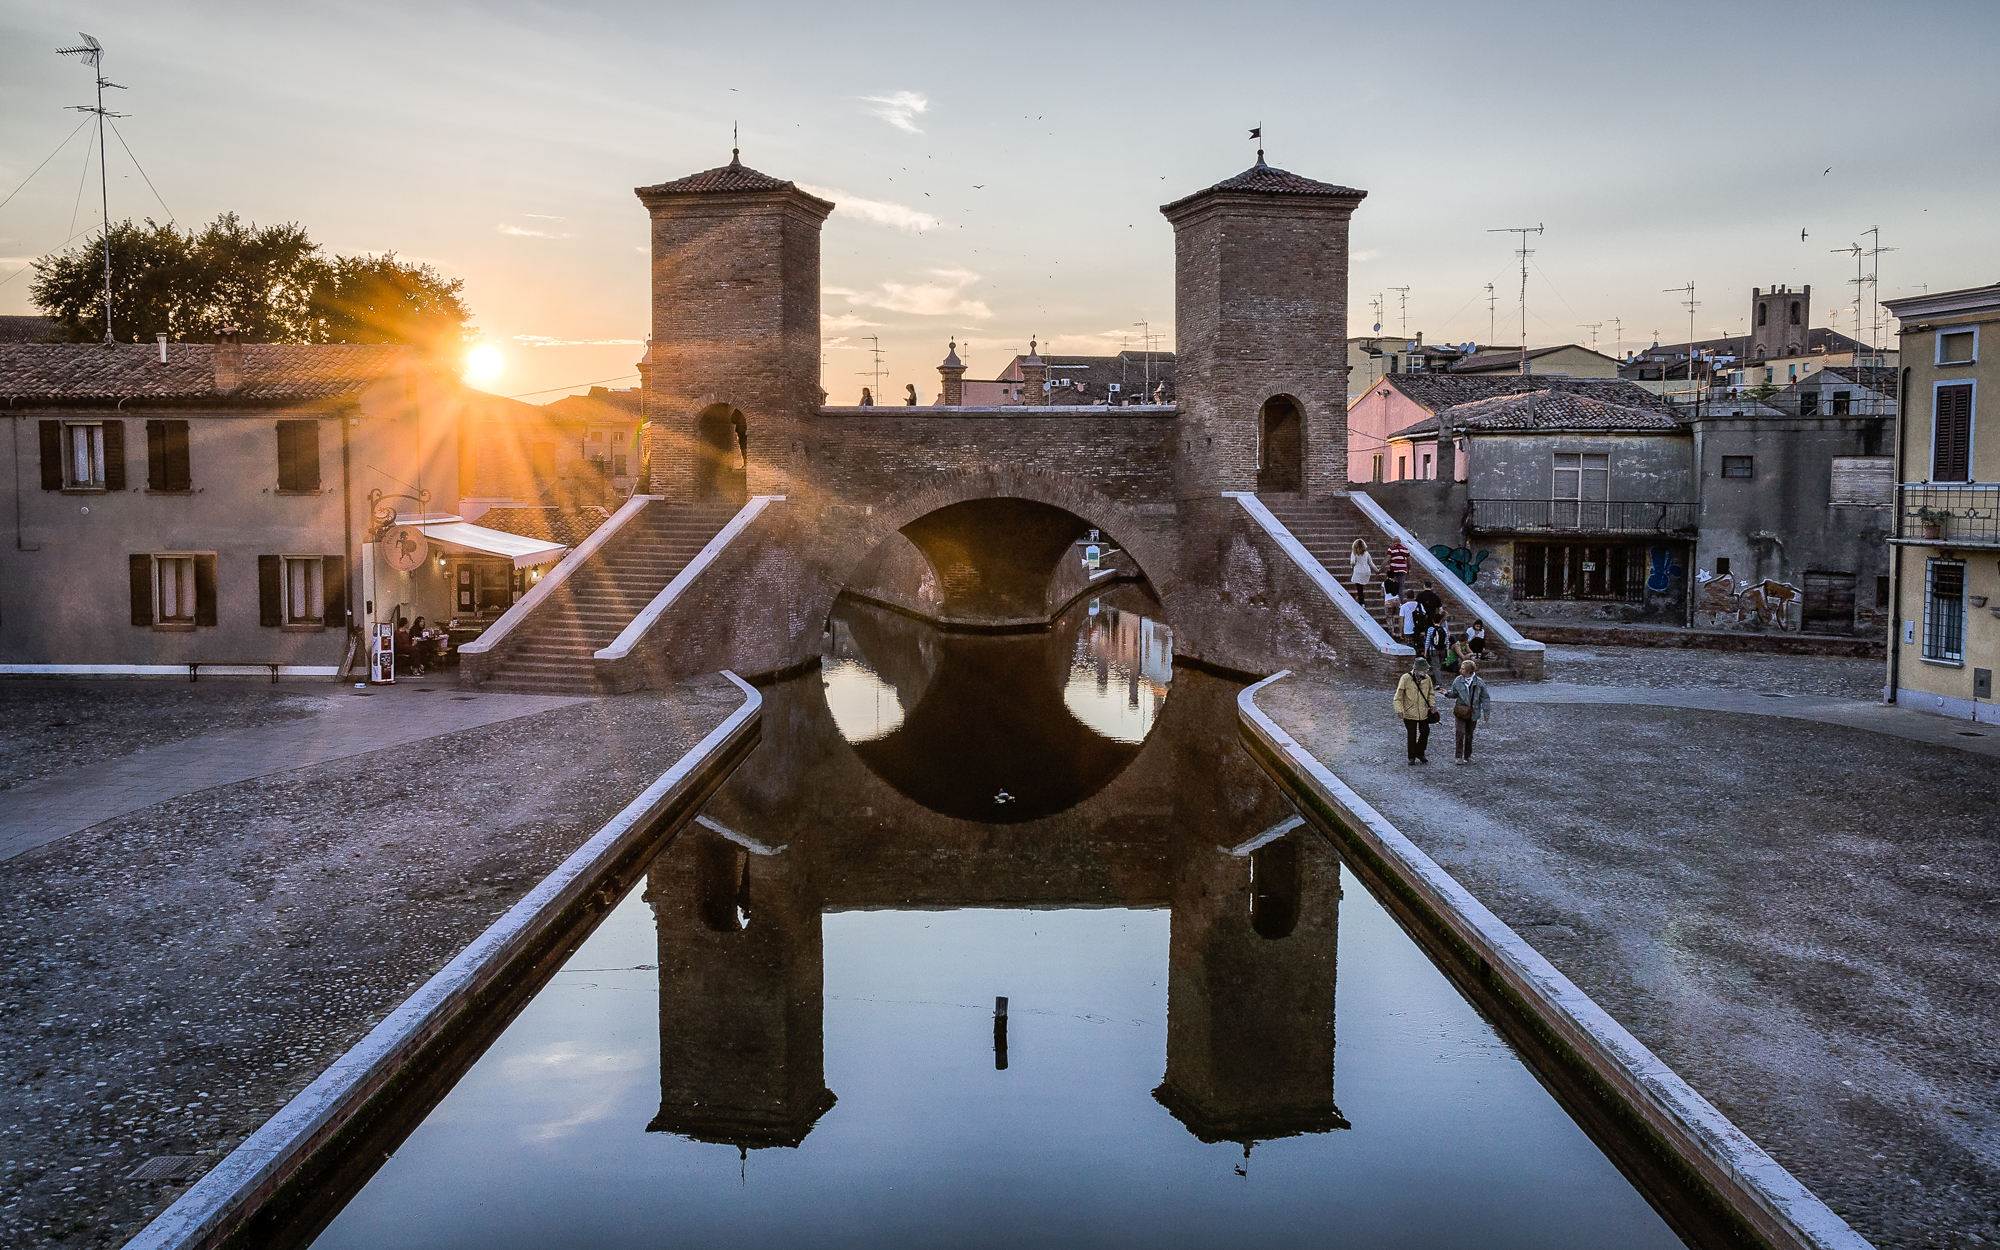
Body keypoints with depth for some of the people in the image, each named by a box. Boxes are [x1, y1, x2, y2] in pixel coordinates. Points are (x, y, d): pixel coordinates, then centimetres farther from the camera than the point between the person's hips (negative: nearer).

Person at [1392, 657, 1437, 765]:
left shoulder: (1427, 679, 0)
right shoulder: (1405, 678, -11)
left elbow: (1431, 693, 17)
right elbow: (1398, 697, -8)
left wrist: (1432, 705, 5)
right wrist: (1399, 710, -15)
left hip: (1424, 713, 4)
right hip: (1410, 713, -4)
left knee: (1425, 733, 10)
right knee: (1411, 735, 4)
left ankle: (1420, 753, 31)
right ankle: (1412, 757, 18)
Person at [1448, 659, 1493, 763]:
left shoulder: (1479, 683, -6)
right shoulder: (1458, 680, -2)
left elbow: (1485, 698, 1)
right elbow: (1454, 694, 9)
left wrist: (1486, 713, 0)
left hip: (1473, 712, 0)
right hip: (1460, 711, 0)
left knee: (1469, 735, 10)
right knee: (1460, 733, -9)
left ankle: (1467, 756, 22)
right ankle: (1458, 757, -4)